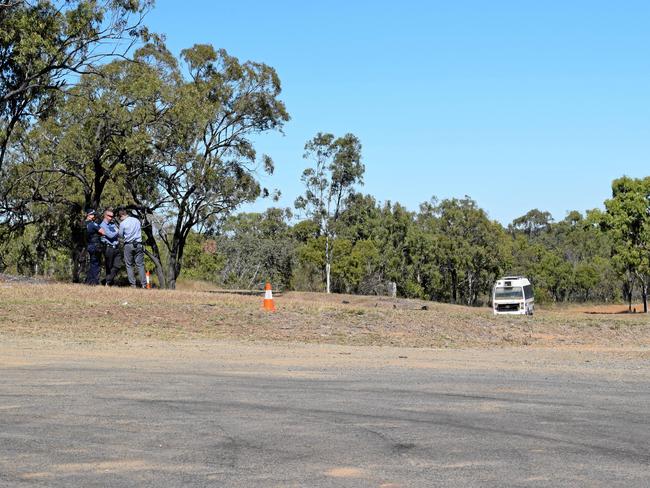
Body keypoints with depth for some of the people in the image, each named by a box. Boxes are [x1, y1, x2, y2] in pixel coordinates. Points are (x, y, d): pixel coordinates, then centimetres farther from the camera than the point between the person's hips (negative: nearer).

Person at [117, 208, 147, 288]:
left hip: (128, 245, -3)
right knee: (140, 265, 4)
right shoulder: (137, 220, 6)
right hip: (138, 244, 3)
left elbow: (121, 235, 6)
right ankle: (143, 284, -3)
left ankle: (132, 284, 0)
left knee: (129, 265, 6)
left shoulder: (123, 223, -6)